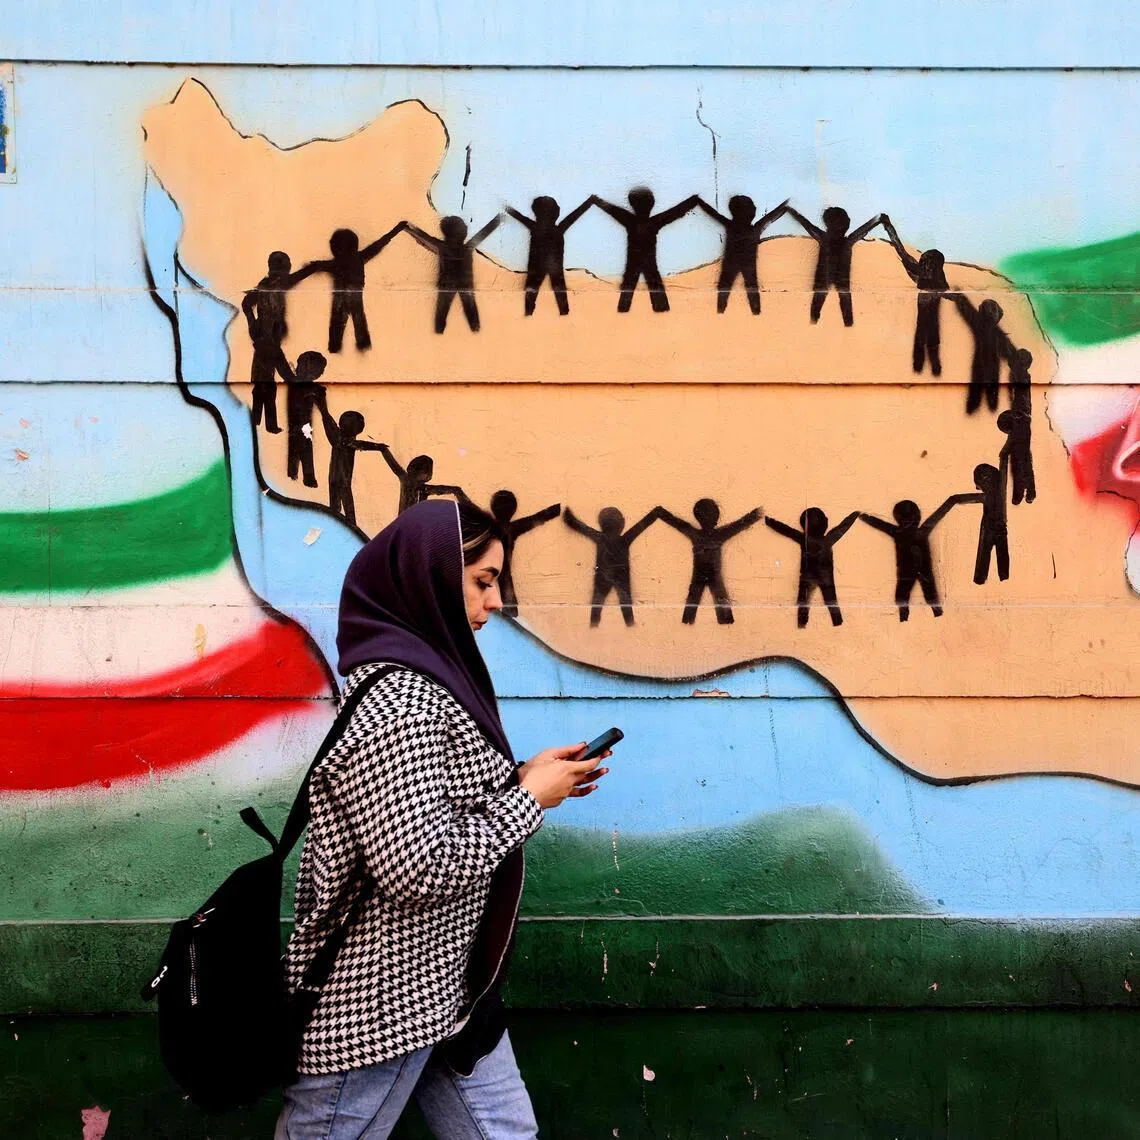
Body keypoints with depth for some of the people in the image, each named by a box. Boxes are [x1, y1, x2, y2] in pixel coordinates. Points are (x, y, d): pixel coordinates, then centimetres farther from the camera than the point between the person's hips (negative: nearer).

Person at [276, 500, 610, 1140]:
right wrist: (529, 800, -17)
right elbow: (420, 867, -28)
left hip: (446, 989, 10)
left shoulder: (423, 676, 9)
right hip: (374, 1008, -10)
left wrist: (520, 778, 4)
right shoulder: (394, 702, -23)